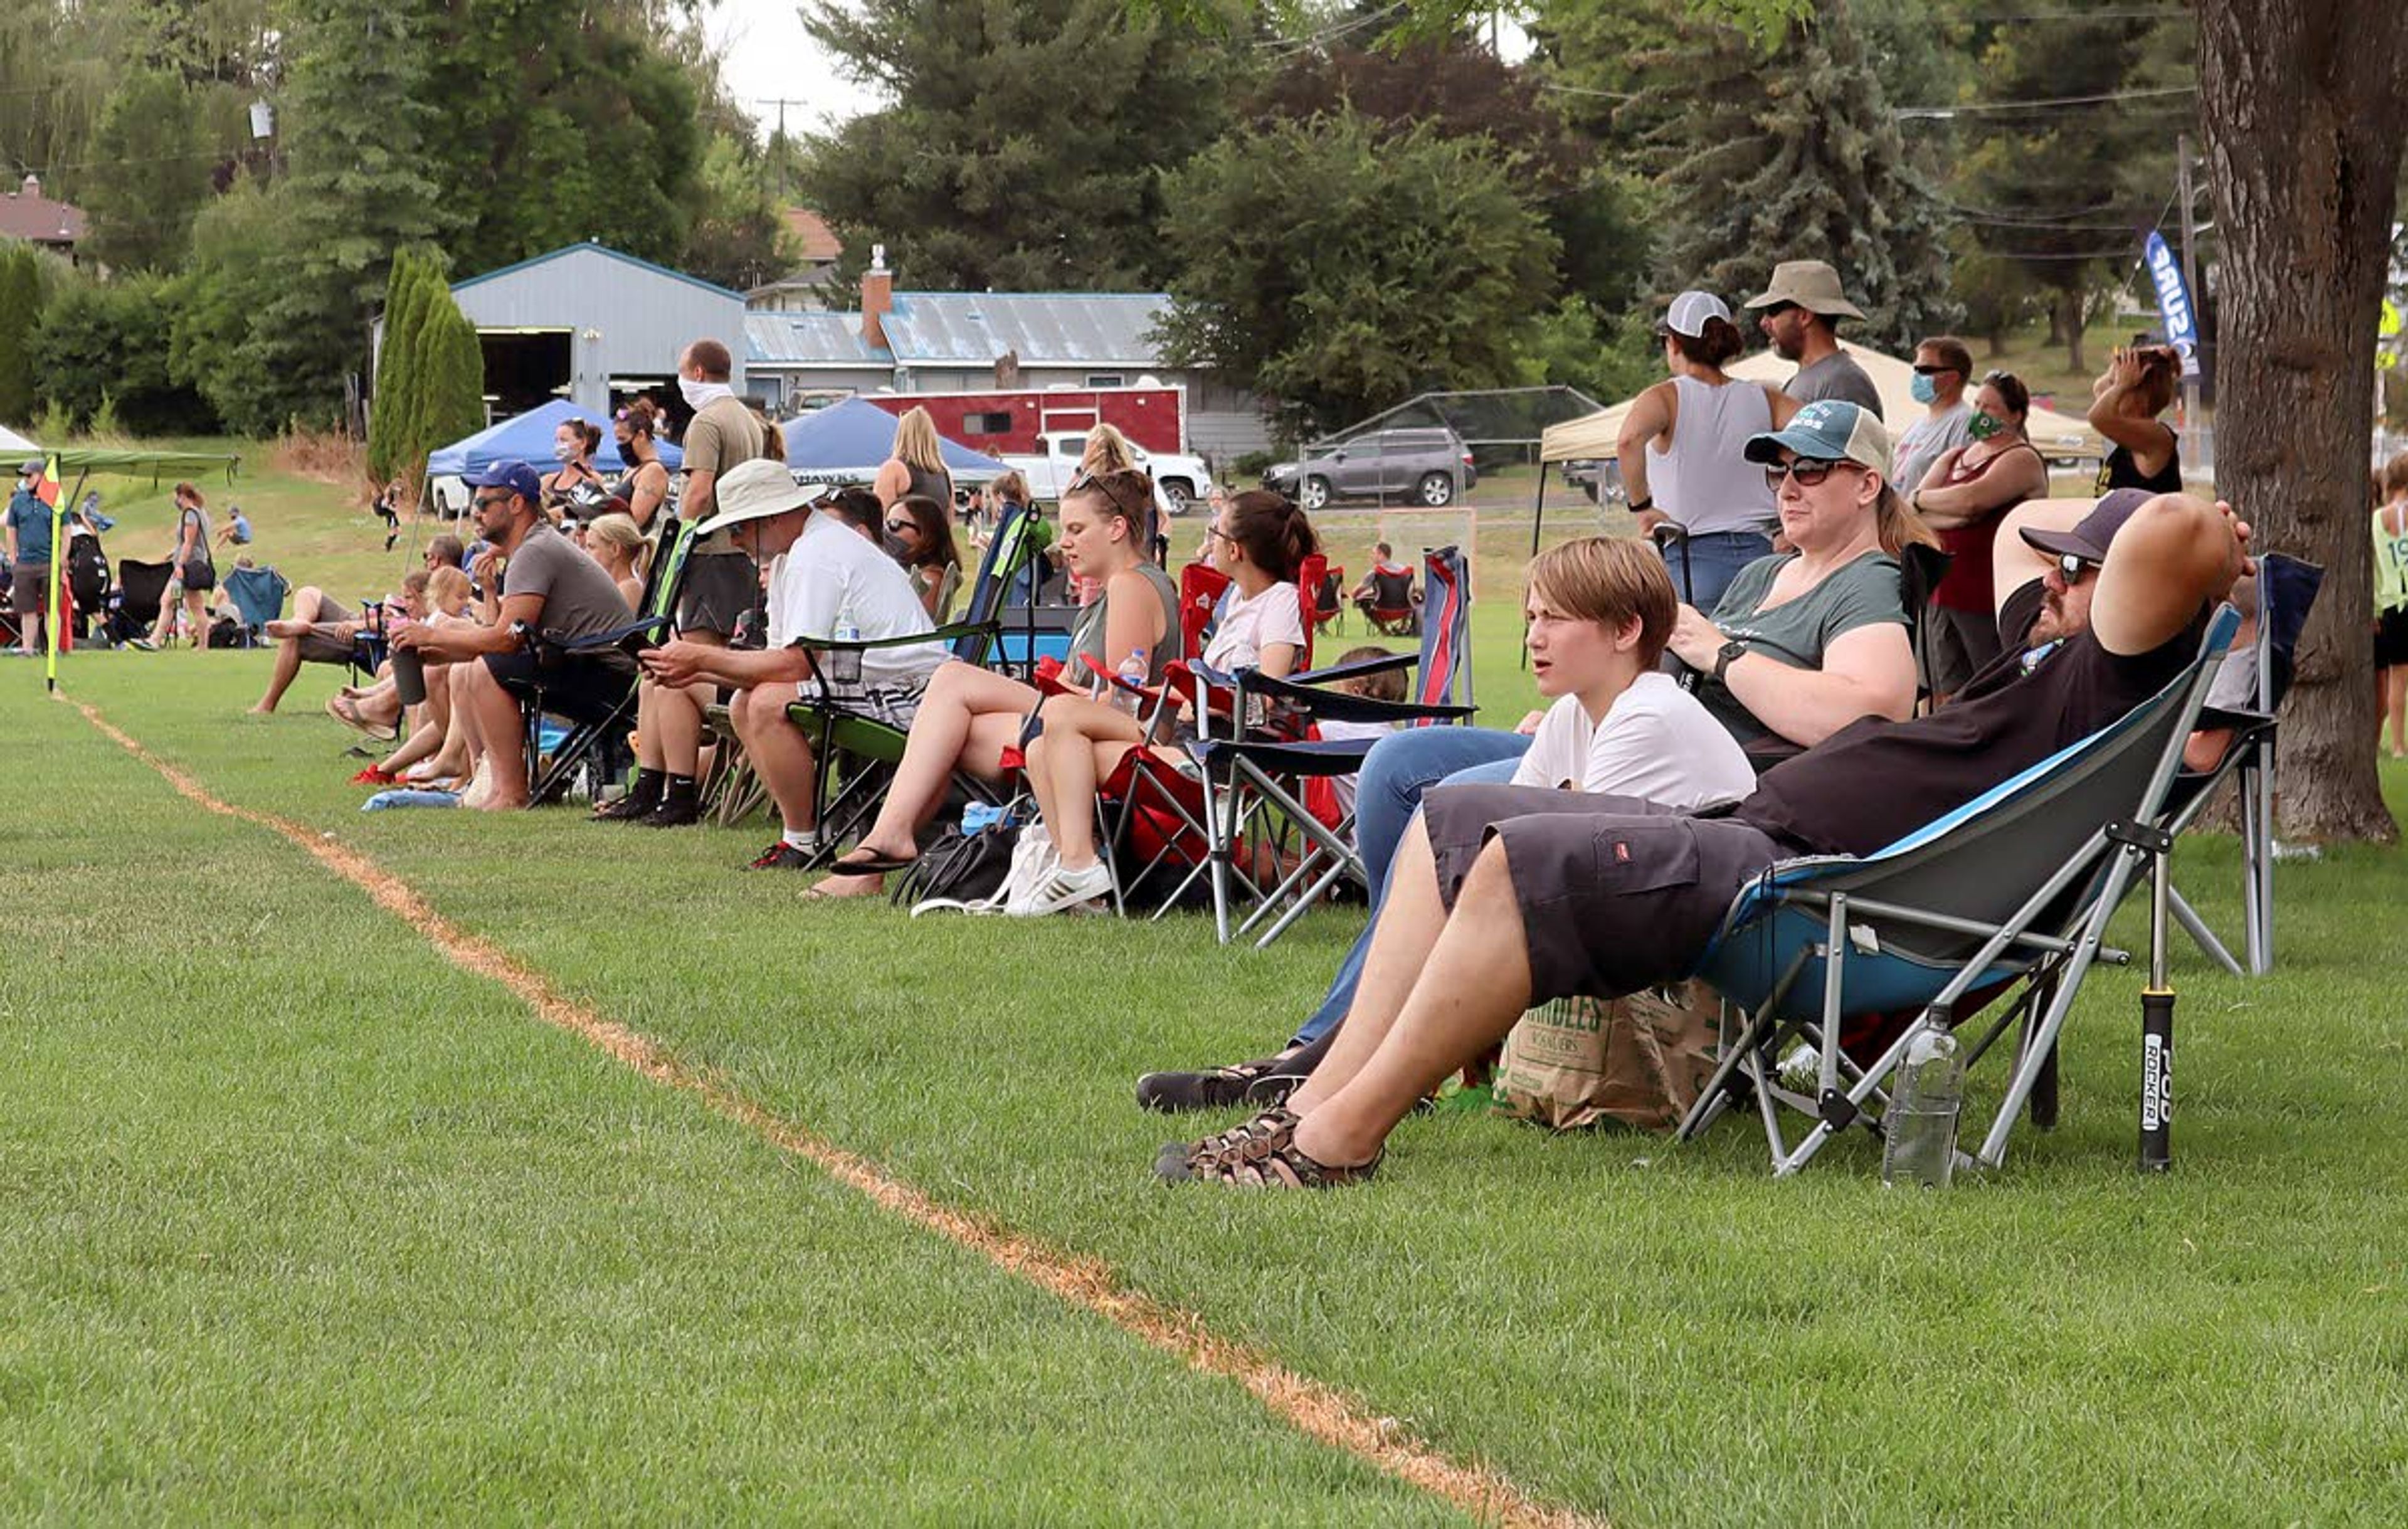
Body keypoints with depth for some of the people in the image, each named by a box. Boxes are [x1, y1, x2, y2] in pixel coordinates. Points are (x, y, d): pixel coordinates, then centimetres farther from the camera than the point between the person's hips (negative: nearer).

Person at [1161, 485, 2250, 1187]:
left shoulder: (2105, 679, -7)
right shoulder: (2046, 661, 25)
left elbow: (2166, 531, -23)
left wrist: (2201, 549, -6)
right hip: (1749, 836, 12)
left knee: (1528, 860, -31)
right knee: (1453, 821, 11)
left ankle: (1342, 1139, -25)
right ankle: (1322, 1098, 1)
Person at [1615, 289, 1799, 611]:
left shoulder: (1667, 399, -3)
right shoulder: (1763, 399, 9)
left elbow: (1629, 441, -24)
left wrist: (1641, 506, -14)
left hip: (1691, 559, -4)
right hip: (1758, 556, 4)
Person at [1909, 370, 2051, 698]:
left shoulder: (2022, 459, -4)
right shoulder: (1954, 458, 19)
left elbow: (1973, 499, -20)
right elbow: (1911, 510, 6)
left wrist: (1921, 500, -3)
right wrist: (1952, 515, -12)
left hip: (1986, 600, -7)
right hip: (1944, 594, 7)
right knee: (1950, 700, 6)